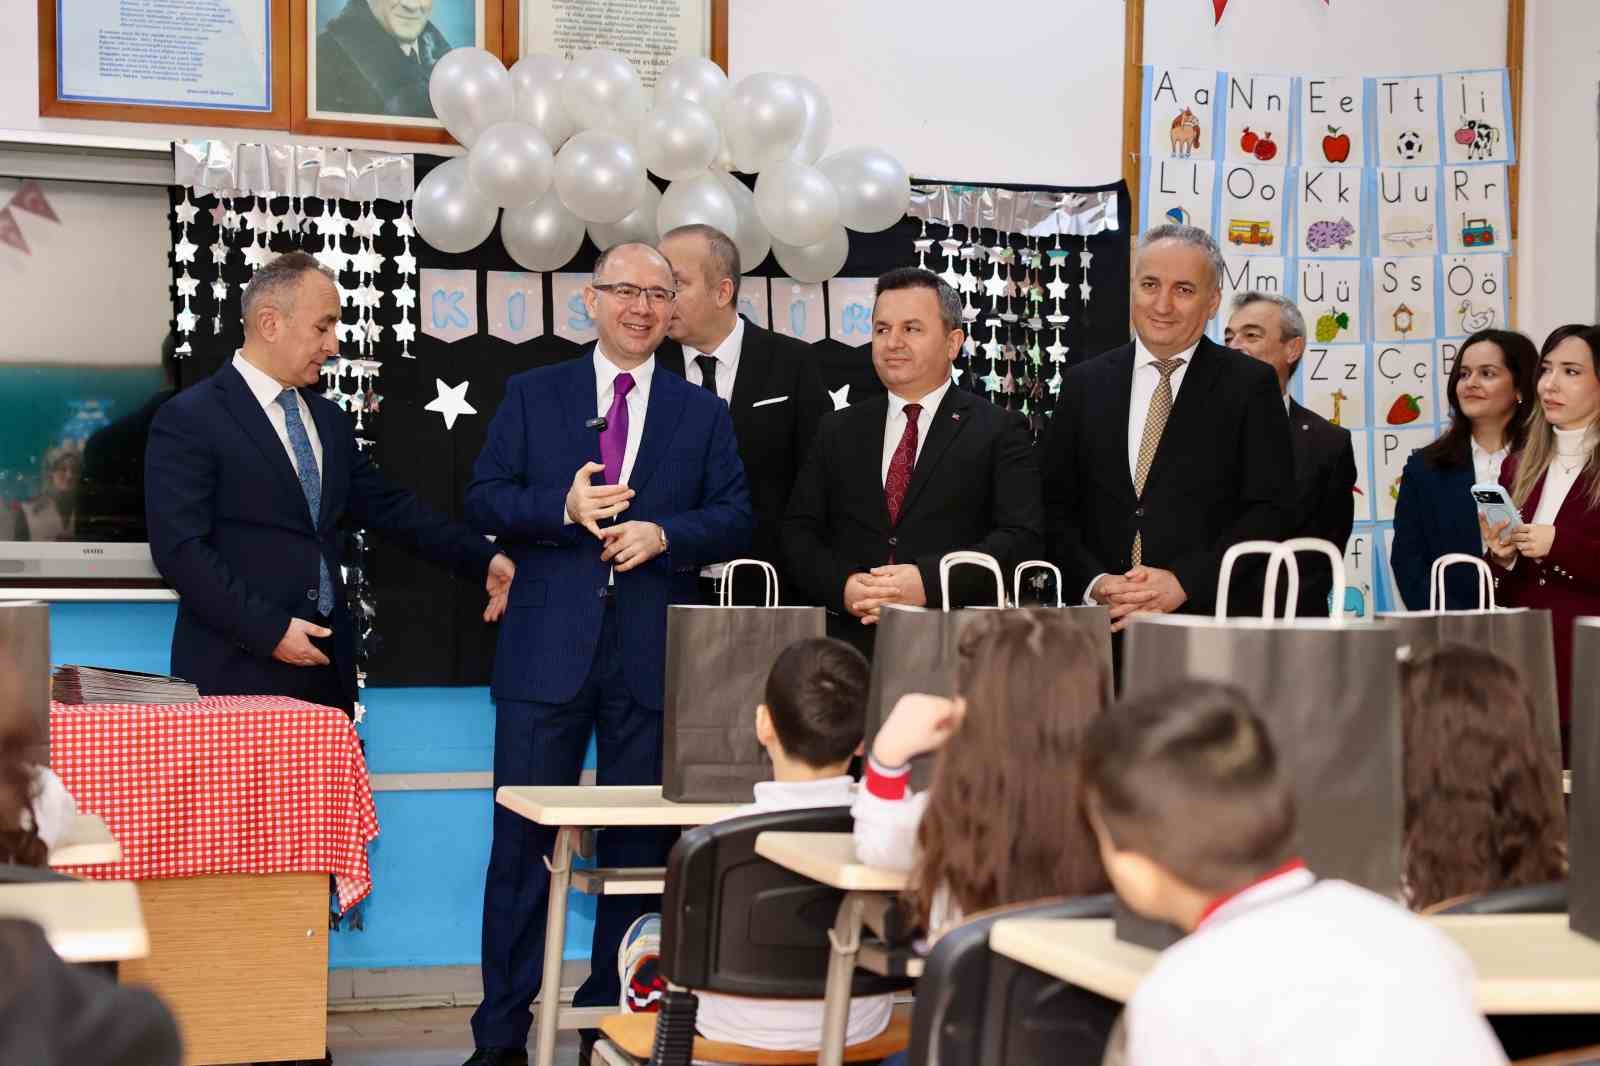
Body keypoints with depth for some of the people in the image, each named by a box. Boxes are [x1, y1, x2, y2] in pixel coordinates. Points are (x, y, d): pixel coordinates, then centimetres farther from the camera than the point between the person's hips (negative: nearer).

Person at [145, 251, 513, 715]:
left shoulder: (329, 419, 15)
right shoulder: (188, 420, -7)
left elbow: (388, 506, 19)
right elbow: (179, 548, -14)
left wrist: (482, 559, 11)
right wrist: (269, 630, -18)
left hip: (326, 664, 6)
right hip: (240, 672, -6)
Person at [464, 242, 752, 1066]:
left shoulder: (704, 413, 12)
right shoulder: (533, 395, 9)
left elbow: (734, 520, 5)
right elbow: (483, 500, 3)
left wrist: (663, 533, -13)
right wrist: (563, 508, -14)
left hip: (652, 657, 1)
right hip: (546, 652, -1)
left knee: (639, 847, 7)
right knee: (523, 842, 0)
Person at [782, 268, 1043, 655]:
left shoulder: (999, 432, 6)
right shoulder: (838, 431, 17)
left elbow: (1022, 537, -4)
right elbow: (798, 531, 13)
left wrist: (929, 582, -16)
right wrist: (841, 586, -7)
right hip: (851, 642, 2)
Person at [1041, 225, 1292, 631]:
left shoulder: (1251, 386, 1)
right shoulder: (1084, 384, 10)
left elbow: (1270, 510, -5)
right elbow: (1054, 505, 8)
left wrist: (1183, 583, -15)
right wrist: (1094, 582, -9)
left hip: (1211, 615, -2)